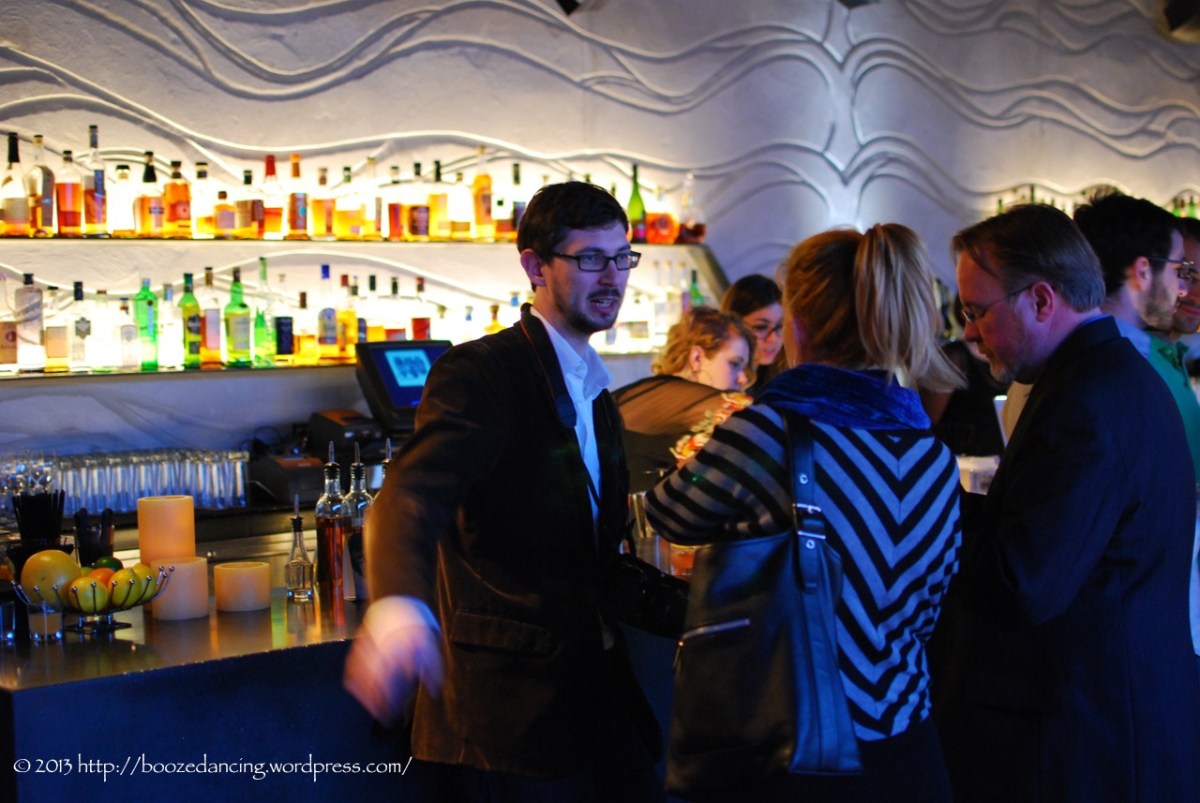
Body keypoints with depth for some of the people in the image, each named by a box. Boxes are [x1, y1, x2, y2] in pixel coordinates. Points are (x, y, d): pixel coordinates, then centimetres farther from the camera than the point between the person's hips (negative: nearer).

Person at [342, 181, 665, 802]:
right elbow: (413, 493, -30)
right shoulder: (479, 373, -13)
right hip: (512, 712, -8)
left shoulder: (595, 394, 15)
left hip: (596, 693, 8)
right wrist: (398, 606, -48)